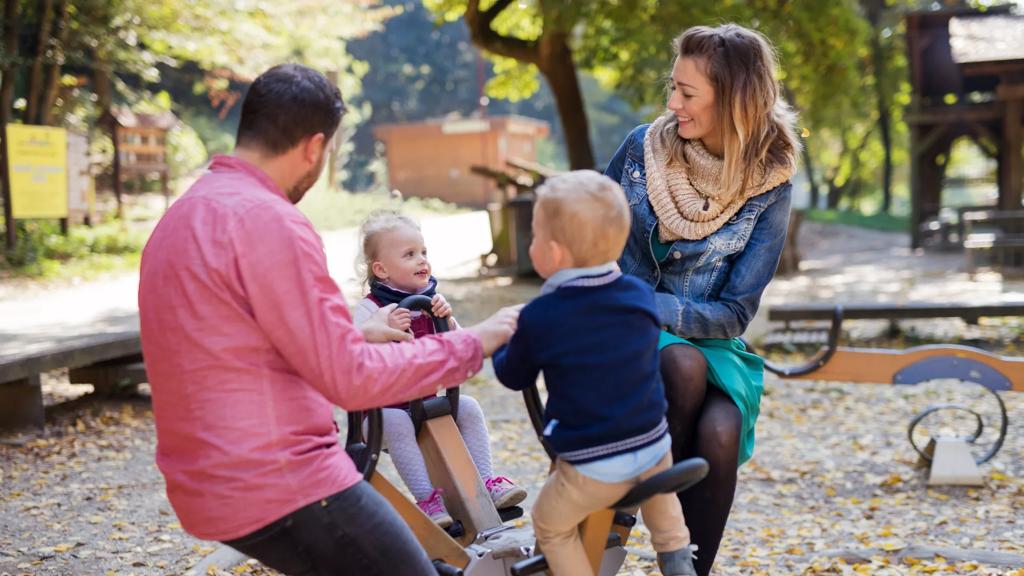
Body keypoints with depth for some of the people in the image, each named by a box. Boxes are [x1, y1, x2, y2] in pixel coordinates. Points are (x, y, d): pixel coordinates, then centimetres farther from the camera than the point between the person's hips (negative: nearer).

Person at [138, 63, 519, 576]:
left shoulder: (185, 216, 12)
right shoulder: (268, 221, -18)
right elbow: (350, 379, -17)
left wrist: (354, 335, 24)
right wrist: (472, 344, -8)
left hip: (219, 482, 10)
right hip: (282, 487, -10)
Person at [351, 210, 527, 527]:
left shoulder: (431, 300, 6)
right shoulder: (368, 309, -11)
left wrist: (447, 319, -14)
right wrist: (386, 331, -40)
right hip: (382, 407, -5)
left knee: (468, 407, -14)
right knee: (396, 422, -34)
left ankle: (485, 481, -8)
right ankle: (427, 497, -33)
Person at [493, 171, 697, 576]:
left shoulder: (539, 318, -13)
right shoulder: (641, 295, -2)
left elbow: (513, 377, 3)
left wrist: (499, 349, 24)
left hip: (592, 465, -5)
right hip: (654, 447, 5)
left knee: (551, 526, 20)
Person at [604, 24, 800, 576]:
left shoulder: (769, 187, -9)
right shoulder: (643, 146, -6)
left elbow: (734, 313, -10)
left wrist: (648, 307, -20)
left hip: (708, 340, 0)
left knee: (719, 434, -31)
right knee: (685, 366, -35)